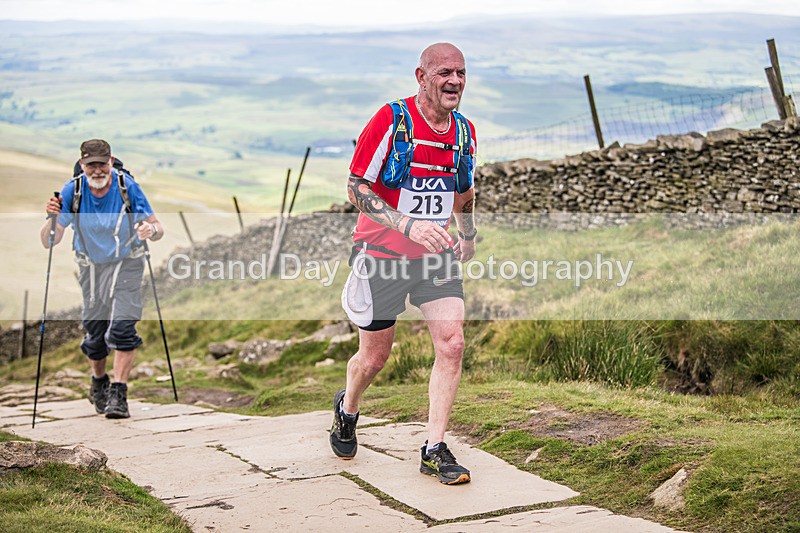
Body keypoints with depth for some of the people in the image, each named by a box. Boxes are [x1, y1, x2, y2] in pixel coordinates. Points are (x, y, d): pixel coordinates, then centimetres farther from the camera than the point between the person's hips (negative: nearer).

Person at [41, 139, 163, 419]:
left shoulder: (127, 186, -18)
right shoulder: (72, 191, -15)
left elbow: (157, 227, -13)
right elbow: (49, 242, -16)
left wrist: (151, 230, -37)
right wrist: (52, 218, -37)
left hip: (126, 263, -2)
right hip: (91, 267, 2)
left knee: (122, 326, -18)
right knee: (94, 331, 11)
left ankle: (118, 394, -13)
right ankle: (98, 383, 38)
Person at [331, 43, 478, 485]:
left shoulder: (465, 131, 3)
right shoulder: (390, 120, -15)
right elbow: (357, 188, -17)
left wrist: (469, 236, 23)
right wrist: (407, 225, -28)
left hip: (435, 254, 4)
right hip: (382, 253, -4)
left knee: (452, 344, -11)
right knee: (374, 356, 7)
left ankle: (434, 450, -1)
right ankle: (347, 408, 41)